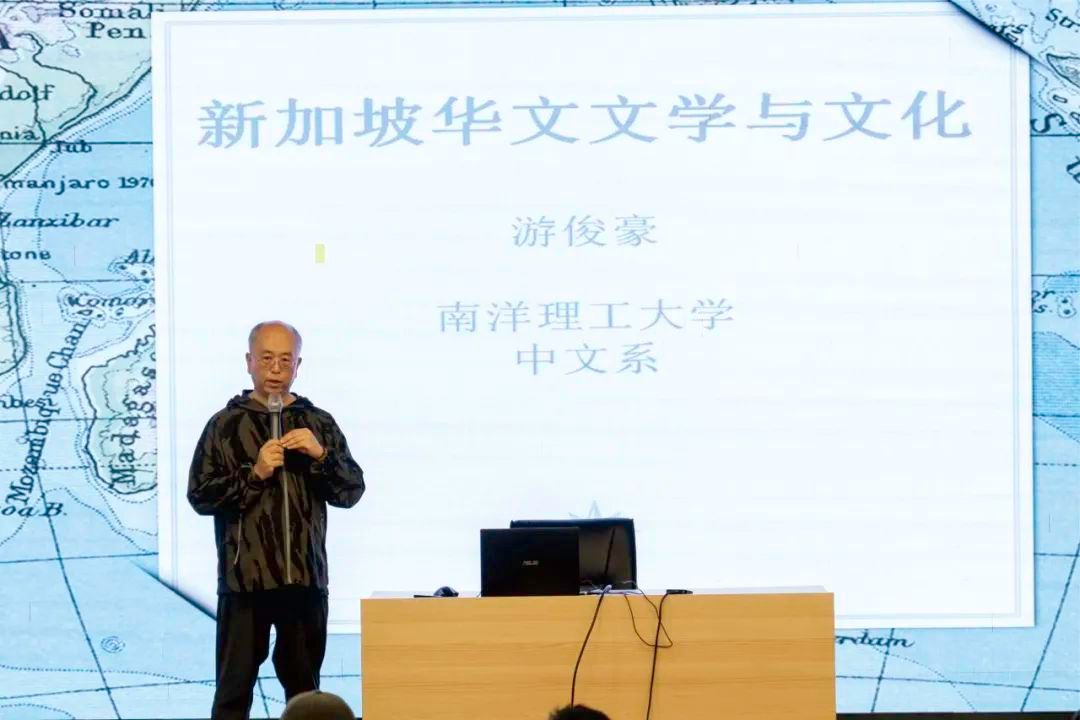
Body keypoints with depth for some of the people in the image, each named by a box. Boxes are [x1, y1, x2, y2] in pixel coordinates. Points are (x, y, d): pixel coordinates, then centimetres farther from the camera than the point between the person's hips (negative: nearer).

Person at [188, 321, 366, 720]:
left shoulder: (319, 423, 9)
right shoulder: (226, 424, 2)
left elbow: (351, 492, 6)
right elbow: (200, 496, -3)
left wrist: (321, 455, -10)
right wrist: (254, 474, -14)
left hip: (305, 578, 2)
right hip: (245, 578, -2)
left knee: (304, 687, 10)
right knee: (234, 688, 0)